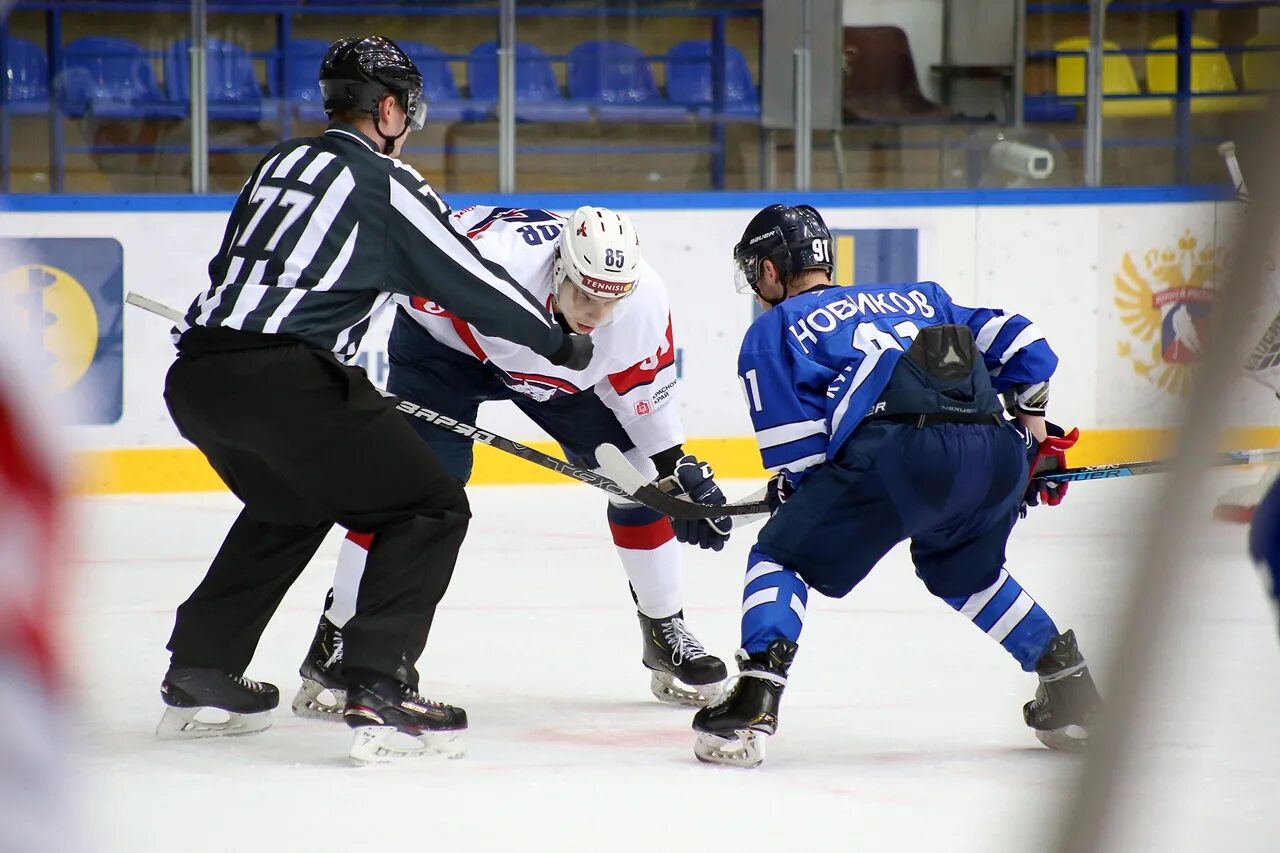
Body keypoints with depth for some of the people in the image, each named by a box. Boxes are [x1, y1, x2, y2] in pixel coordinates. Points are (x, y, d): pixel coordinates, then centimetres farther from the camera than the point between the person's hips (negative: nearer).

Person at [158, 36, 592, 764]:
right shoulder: (386, 184, 0)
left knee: (292, 506, 33)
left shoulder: (282, 165, 21)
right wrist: (559, 342, 18)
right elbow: (472, 284, 3)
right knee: (429, 508, 2)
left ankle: (198, 675, 33)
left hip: (195, 375, 8)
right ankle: (380, 692, -11)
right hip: (282, 377, -8)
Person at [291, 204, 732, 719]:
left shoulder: (644, 304, -28)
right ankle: (334, 642, -9)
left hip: (563, 372, 4)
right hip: (447, 340, -4)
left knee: (639, 477, -3)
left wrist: (680, 469, -9)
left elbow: (643, 390, -8)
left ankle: (664, 629, 18)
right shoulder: (497, 260, -43)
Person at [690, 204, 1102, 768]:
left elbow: (797, 456, 10)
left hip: (898, 453, -5)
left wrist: (790, 494, 29)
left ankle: (753, 702, -8)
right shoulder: (914, 296, 36)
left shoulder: (772, 330, 21)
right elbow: (1015, 341, 31)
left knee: (782, 557, 10)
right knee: (962, 571, 33)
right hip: (996, 451, 6)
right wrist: (1035, 434, 39)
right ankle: (1069, 690, 29)